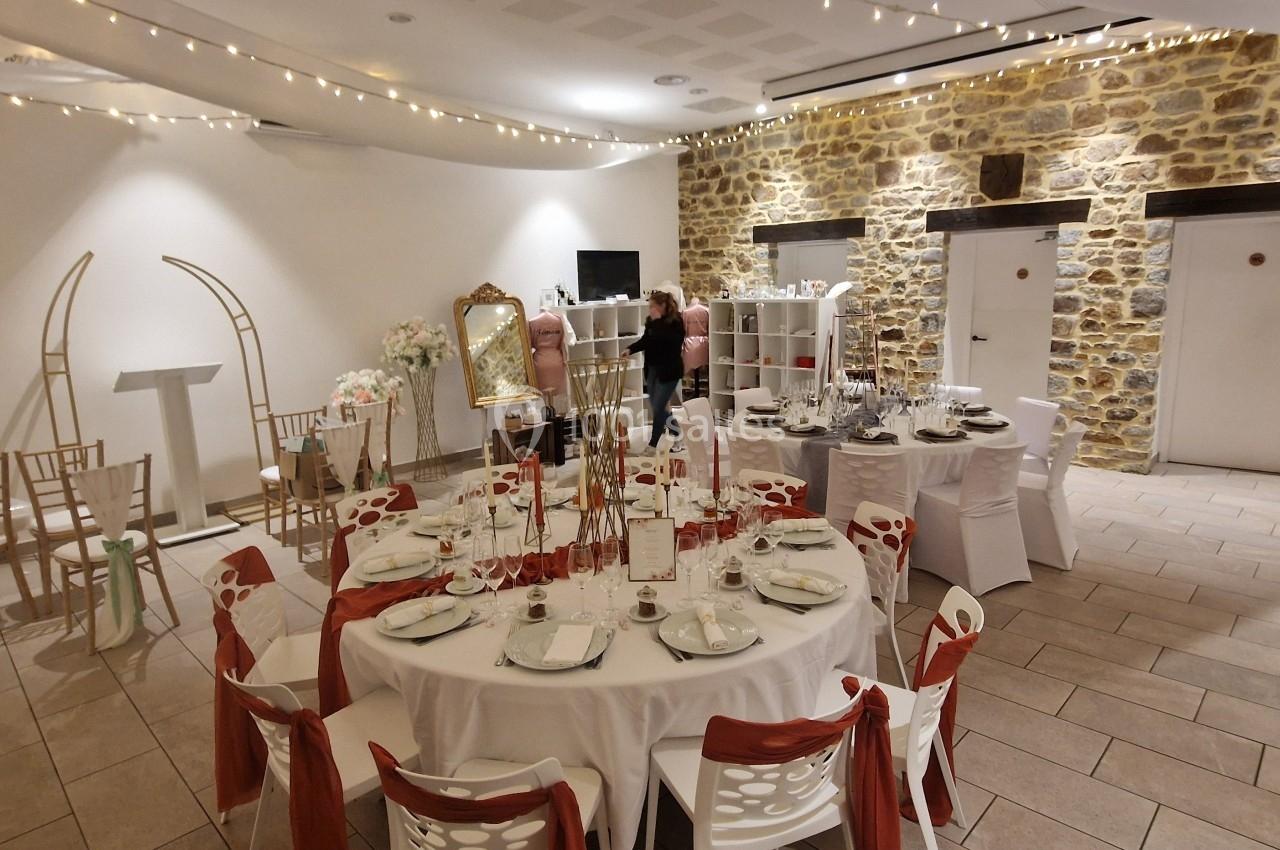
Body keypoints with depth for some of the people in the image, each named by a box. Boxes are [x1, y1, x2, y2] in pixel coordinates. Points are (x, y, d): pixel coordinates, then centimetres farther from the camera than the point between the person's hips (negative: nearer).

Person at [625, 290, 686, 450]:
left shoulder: (675, 322, -14)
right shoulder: (652, 320, 3)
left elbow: (661, 340, -28)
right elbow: (645, 340, 13)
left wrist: (657, 321, -24)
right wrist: (630, 349, -1)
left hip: (668, 371, -7)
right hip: (653, 369, 7)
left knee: (658, 408, -5)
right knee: (655, 407, 13)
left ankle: (653, 444, 7)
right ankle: (678, 434, 32)